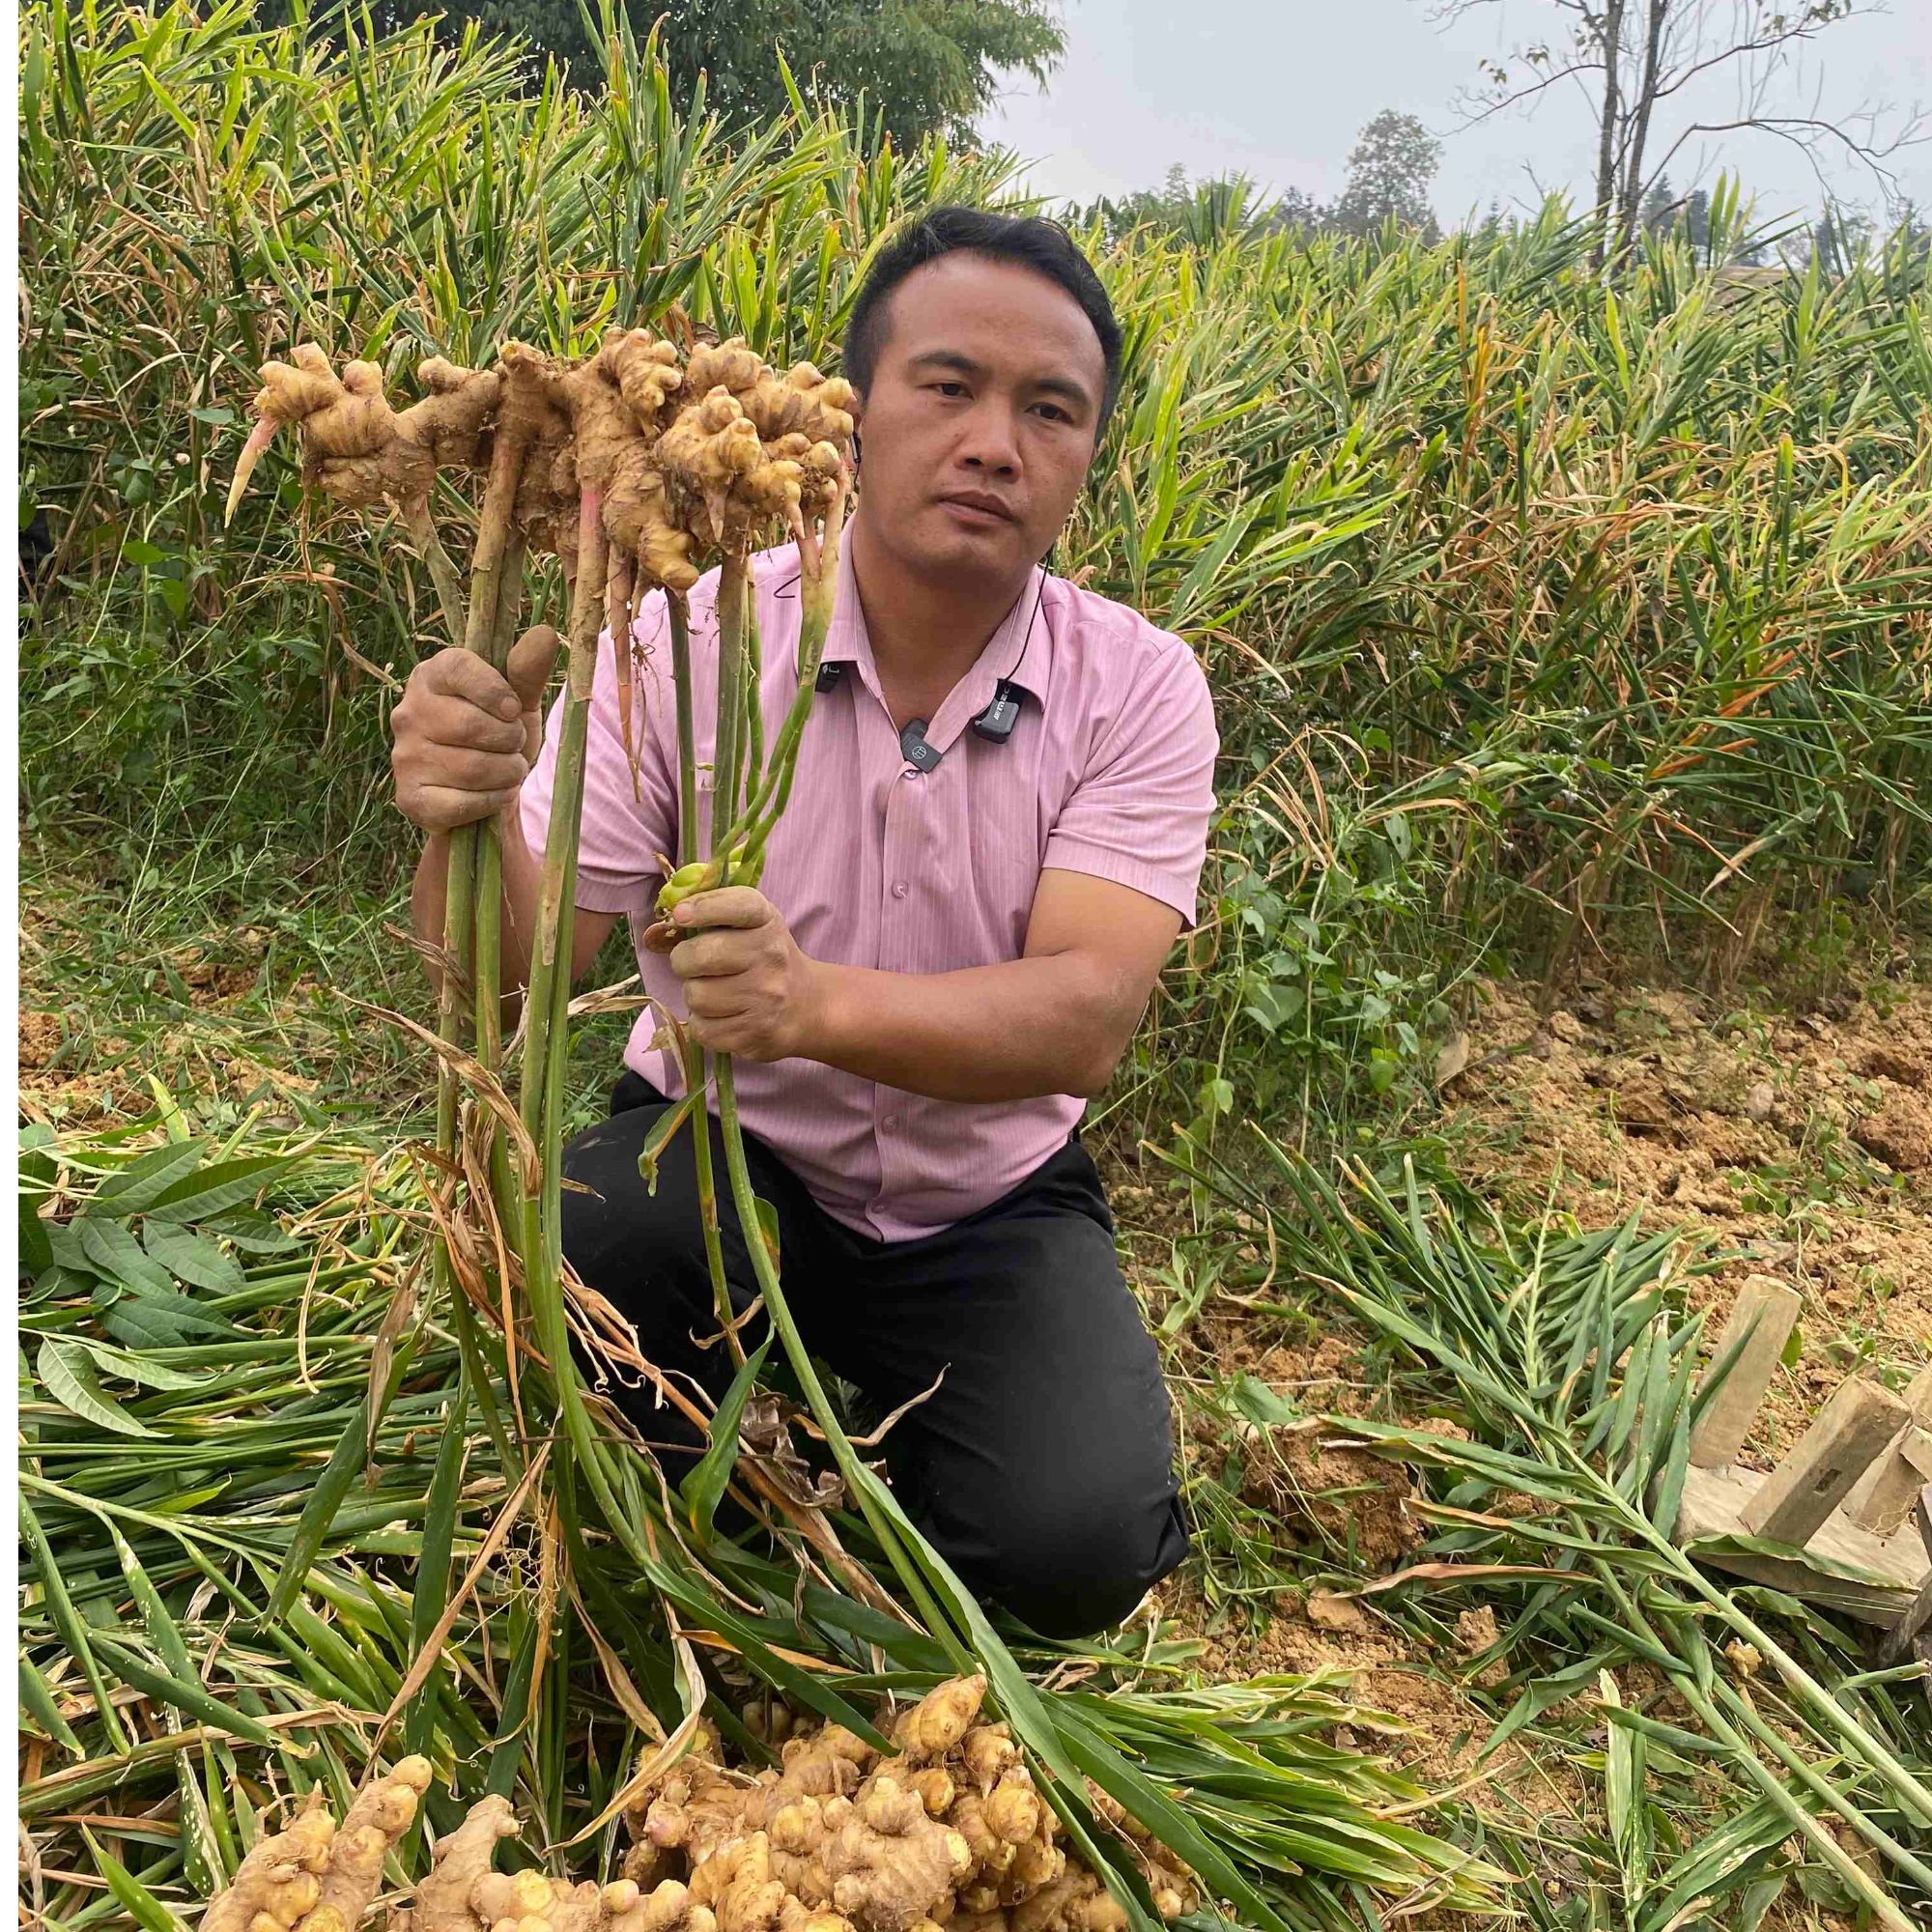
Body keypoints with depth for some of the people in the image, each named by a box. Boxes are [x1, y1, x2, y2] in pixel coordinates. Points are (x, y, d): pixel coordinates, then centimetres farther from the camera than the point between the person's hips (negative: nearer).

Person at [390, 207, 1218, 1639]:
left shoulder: (1137, 689, -12)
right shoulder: (687, 644, -13)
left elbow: (1086, 1018, -25)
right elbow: (519, 971, -17)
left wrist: (817, 999, -44)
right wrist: (470, 818, -40)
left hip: (990, 1210, 1)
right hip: (715, 1158, 0)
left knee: (1077, 1548, -23)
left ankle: (843, 1441, 13)